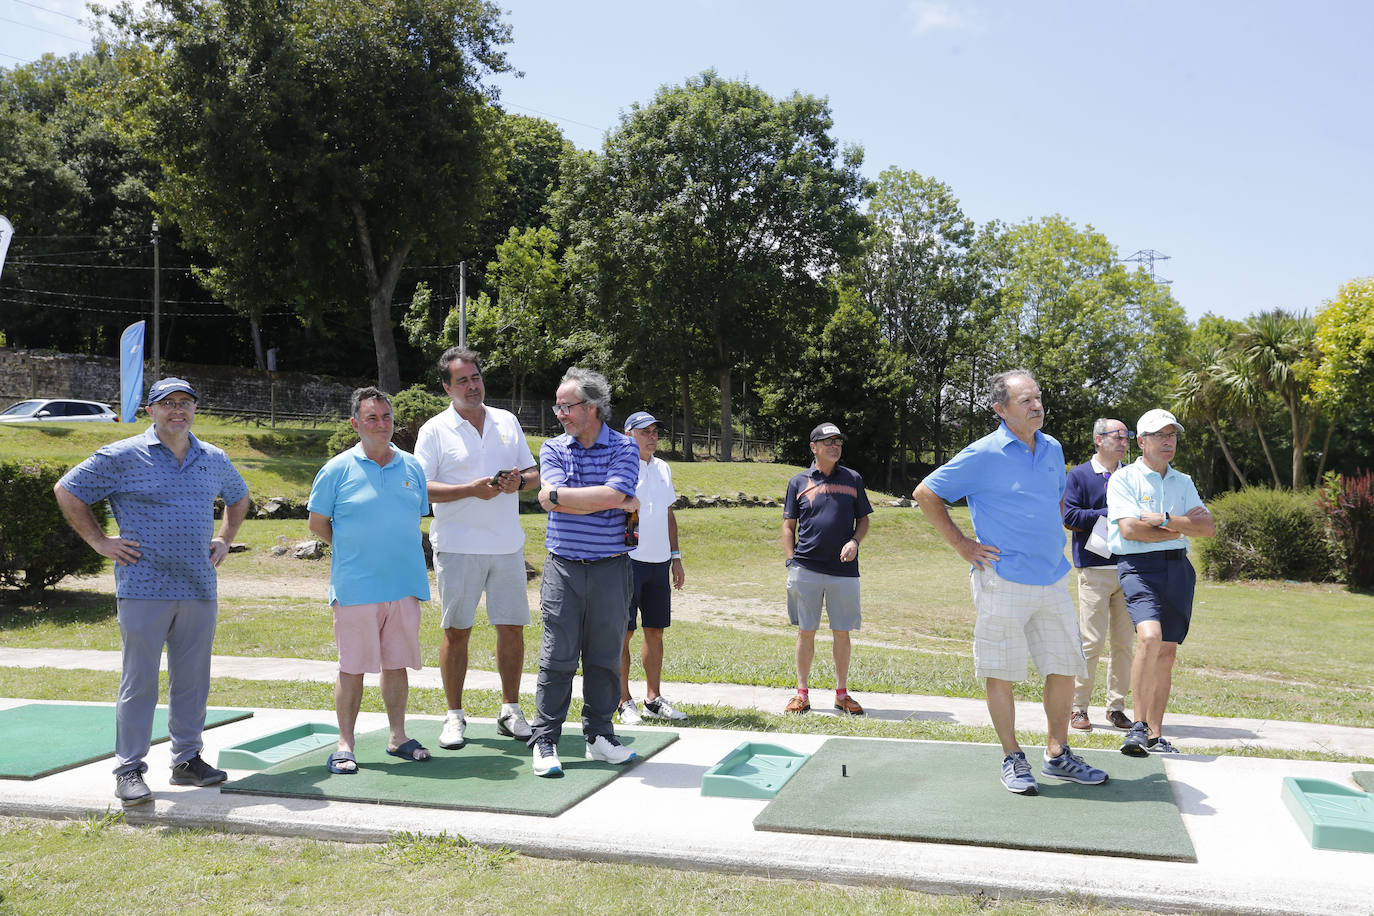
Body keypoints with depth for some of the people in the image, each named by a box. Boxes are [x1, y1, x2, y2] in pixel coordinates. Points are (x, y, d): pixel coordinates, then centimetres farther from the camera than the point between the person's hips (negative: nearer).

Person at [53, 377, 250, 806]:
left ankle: (187, 760, 20)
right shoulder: (122, 456, -1)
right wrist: (99, 541, 0)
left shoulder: (214, 460, 12)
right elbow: (67, 490, 5)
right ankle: (129, 770, 7)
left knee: (192, 679, 9)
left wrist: (224, 540, 17)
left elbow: (238, 497, 31)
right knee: (139, 681, -2)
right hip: (144, 589, -4)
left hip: (200, 591, 4)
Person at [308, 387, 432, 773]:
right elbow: (317, 522, 5)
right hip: (356, 588, -3)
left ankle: (398, 737, 23)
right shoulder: (338, 469, -2)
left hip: (405, 583, 4)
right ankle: (345, 744, 12)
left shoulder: (412, 468, 10)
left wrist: (395, 551, 13)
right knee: (352, 667, 1)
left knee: (397, 664, 11)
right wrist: (351, 551, 6)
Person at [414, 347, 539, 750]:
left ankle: (510, 710, 18)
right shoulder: (435, 430, 0)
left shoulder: (507, 421, 13)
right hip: (457, 546, -3)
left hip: (507, 545, 3)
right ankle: (454, 716, 13)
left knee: (512, 628, 5)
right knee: (456, 632, 2)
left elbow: (534, 473, 16)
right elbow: (421, 489, -7)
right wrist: (471, 489, -18)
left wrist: (519, 481, -7)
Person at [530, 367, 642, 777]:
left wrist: (557, 494, -10)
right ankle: (545, 741, 9)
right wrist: (620, 503, -10)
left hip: (610, 569, 0)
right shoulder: (553, 448, 7)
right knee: (557, 656, 0)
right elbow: (554, 498, -10)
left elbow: (613, 494, -17)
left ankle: (599, 735, 20)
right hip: (563, 567, 0)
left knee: (605, 656, 7)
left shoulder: (624, 448, 1)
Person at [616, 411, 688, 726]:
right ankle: (624, 701, 8)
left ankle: (654, 699, 19)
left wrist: (675, 556, 18)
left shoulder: (663, 468, 16)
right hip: (628, 559, -6)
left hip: (659, 561, 6)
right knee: (623, 632, -1)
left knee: (655, 631, 10)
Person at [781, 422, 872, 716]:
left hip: (844, 570, 1)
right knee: (806, 632, 4)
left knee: (842, 633, 5)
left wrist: (855, 542, -5)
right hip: (806, 569, -1)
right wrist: (790, 563, 0)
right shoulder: (799, 482, 8)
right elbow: (788, 526, 9)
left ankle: (842, 694, 18)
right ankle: (802, 693, 14)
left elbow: (863, 519, 15)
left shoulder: (853, 480, 11)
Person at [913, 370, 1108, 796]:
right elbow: (925, 493, -6)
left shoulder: (1052, 449, 10)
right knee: (1002, 673, 2)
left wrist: (1054, 537, 17)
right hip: (1004, 580, -6)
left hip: (1053, 579, 6)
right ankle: (1012, 759, 16)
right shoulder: (984, 454, -10)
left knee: (1064, 666, 10)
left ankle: (1058, 754, 24)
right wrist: (961, 543, -7)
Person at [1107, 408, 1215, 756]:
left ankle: (1155, 735, 12)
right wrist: (1181, 528, -2)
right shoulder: (1124, 479, 1)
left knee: (1167, 653, 4)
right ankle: (1138, 726, -17)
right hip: (1139, 567, -5)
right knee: (1150, 636, -26)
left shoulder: (1183, 482, 17)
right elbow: (1129, 529, -13)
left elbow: (1209, 527, 6)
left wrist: (1163, 520, -8)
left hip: (1178, 568, 5)